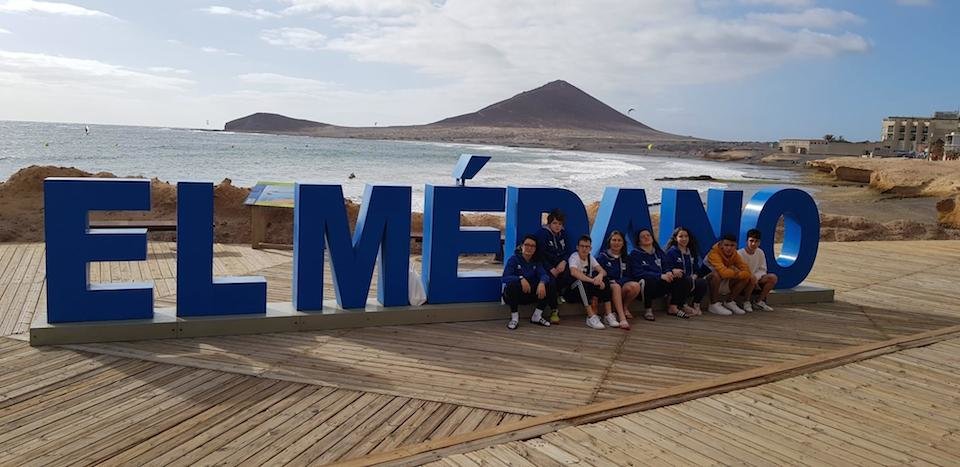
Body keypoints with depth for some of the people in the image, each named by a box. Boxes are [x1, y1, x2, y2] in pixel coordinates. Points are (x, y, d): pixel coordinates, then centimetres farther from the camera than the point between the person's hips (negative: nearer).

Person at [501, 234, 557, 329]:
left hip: (531, 294, 4)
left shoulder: (536, 262, 6)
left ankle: (537, 316, -2)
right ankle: (514, 317, -18)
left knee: (550, 286, -15)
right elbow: (504, 278, -21)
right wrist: (521, 279, -38)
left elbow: (544, 274, -11)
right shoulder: (514, 259, -8)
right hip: (515, 295, -4)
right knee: (512, 285, -36)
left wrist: (542, 283, -36)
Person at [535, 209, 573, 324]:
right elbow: (540, 254, -9)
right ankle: (554, 311, -24)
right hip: (547, 266, -4)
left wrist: (564, 262, -11)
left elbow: (570, 250, 11)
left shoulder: (563, 233, 13)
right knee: (550, 279, -34)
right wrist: (551, 269, -17)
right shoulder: (542, 233, -5)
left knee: (570, 274, -29)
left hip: (561, 264, 5)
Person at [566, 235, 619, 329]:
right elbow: (573, 272, -35)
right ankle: (591, 317, -36)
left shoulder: (590, 258, 7)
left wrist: (600, 276, -33)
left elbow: (603, 271, -7)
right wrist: (592, 280, -40)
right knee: (581, 282, -36)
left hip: (588, 290, 6)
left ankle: (608, 314, -17)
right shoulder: (574, 257, -13)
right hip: (572, 291, -6)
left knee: (603, 280, -16)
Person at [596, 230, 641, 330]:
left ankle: (625, 307, -3)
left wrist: (619, 281, -7)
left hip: (622, 283, 4)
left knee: (636, 286, -30)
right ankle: (622, 318, -53)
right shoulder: (602, 256, 4)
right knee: (616, 287, -40)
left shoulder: (625, 258, 18)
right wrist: (611, 281, -19)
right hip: (608, 285, -4)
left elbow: (627, 275, 15)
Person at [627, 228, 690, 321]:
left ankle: (673, 307, -5)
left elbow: (666, 267, 15)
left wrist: (669, 272, -12)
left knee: (679, 277, -16)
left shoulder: (659, 252, 18)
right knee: (650, 281, -38)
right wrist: (660, 276, -22)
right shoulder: (635, 254, 0)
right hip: (644, 288, -5)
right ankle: (648, 310, -18)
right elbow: (638, 273, -13)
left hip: (659, 287, 5)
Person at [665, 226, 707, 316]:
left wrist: (694, 275, -5)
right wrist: (688, 278, -19)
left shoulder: (692, 252, 20)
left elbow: (696, 268, 20)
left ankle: (696, 305, -8)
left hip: (691, 279, 5)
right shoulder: (671, 252, -2)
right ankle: (684, 306, -15)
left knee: (703, 282, -27)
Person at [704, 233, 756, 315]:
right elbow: (723, 272, -38)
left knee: (746, 277, -7)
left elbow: (746, 269, -8)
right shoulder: (714, 253, -24)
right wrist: (735, 273, -26)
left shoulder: (734, 254, -1)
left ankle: (729, 302, 6)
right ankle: (714, 304, -22)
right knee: (716, 274, -38)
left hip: (725, 283, 7)